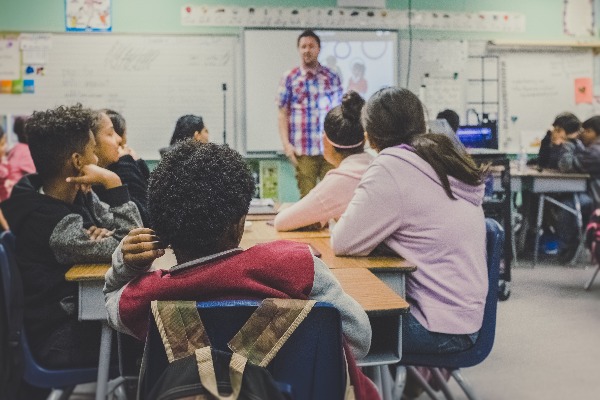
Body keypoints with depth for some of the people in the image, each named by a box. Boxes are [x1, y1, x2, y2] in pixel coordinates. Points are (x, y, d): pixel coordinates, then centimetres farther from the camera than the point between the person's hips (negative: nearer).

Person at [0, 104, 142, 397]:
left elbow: (128, 234, 3)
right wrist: (112, 182, -26)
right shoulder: (50, 223, -27)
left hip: (79, 310, 7)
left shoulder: (78, 196, -1)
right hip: (60, 340, -7)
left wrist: (103, 234, -18)